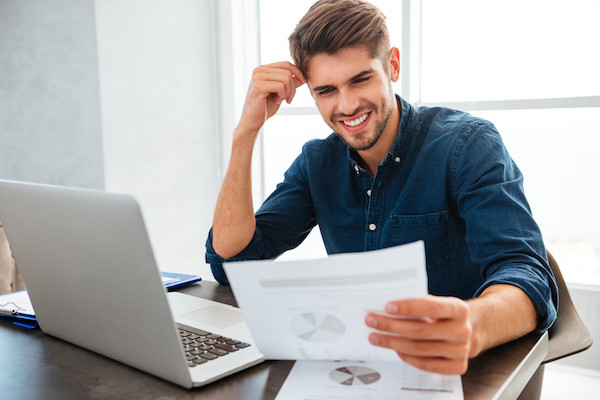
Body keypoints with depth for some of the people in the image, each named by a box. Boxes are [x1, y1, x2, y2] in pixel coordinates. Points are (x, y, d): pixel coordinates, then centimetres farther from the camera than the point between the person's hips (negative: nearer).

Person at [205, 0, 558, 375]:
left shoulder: (468, 144, -12)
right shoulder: (317, 162, 2)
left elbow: (527, 278, -24)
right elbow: (230, 259, -5)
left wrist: (471, 328, -48)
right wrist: (246, 131, -11)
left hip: (456, 371, -2)